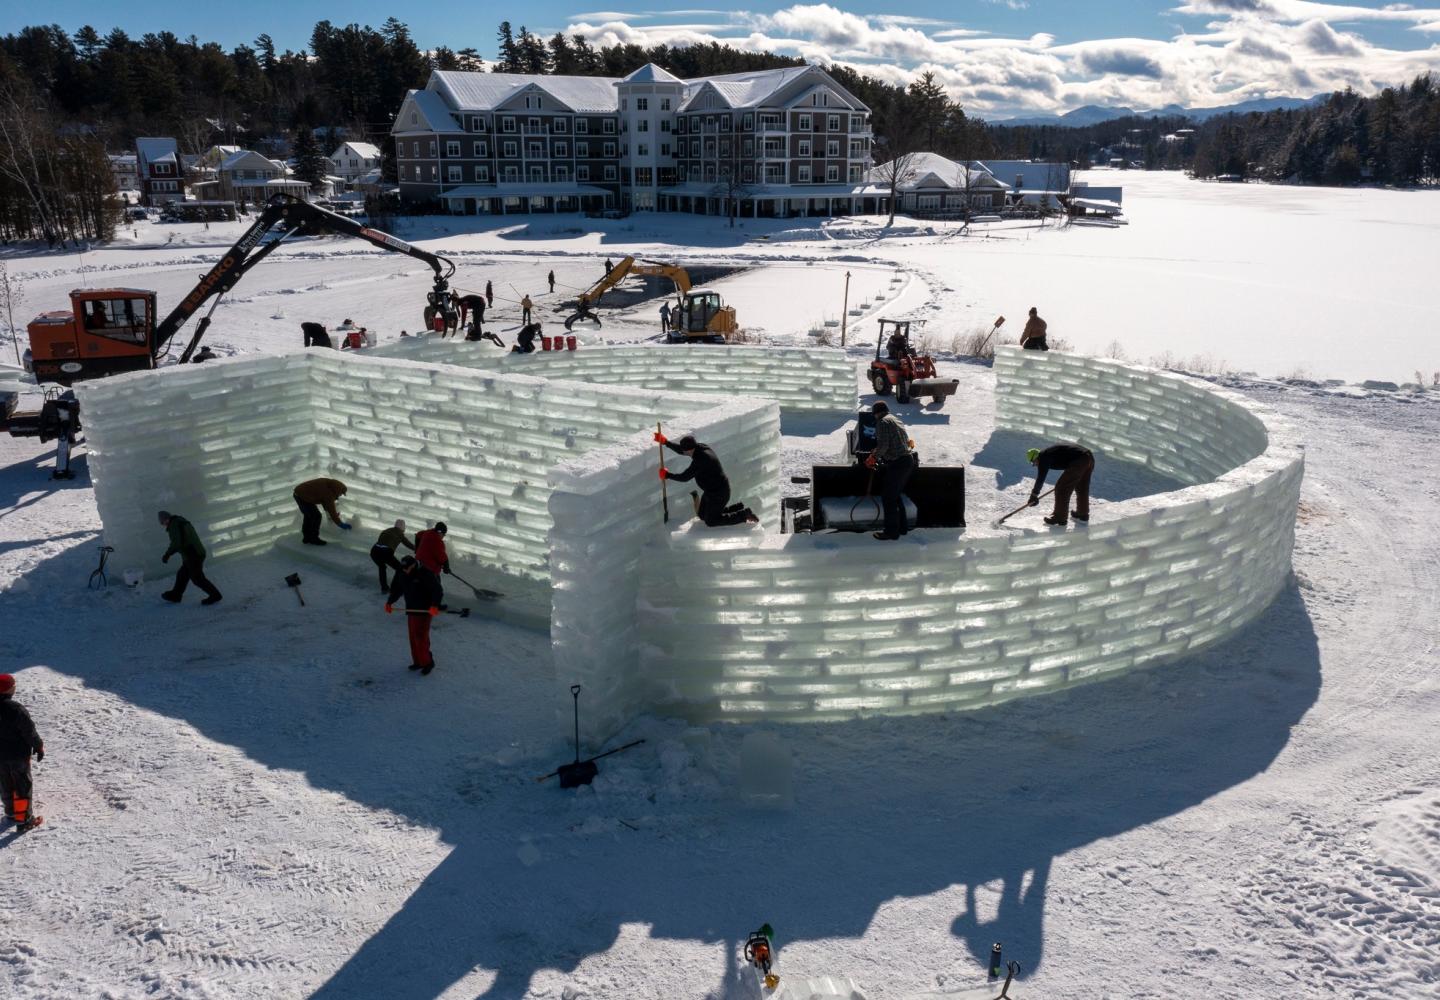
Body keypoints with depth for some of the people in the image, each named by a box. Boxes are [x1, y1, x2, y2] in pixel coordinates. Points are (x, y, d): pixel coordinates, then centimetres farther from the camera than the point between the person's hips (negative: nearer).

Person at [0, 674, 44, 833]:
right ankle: (23, 820, 8)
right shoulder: (16, 709, -26)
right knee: (23, 787, 4)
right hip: (18, 754, -6)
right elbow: (29, 731, -19)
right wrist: (39, 747, -4)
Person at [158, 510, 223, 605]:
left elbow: (176, 543, -26)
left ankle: (215, 595, 10)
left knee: (198, 578, 4)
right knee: (182, 575, 20)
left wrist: (167, 554, -18)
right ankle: (175, 596, 32)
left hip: (192, 557, -10)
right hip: (199, 552, 10)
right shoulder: (183, 522, 16)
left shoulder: (173, 525, -14)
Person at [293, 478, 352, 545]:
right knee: (316, 516, -6)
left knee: (309, 515, 20)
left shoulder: (326, 484, 4)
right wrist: (341, 524, -9)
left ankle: (307, 538, 28)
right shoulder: (329, 494, -22)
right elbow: (332, 510, -17)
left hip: (298, 492, 10)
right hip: (302, 496, -10)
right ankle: (313, 539, 2)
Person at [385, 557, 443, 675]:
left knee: (421, 636, -9)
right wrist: (389, 602, 9)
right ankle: (418, 661, 22)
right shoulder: (401, 574, 2)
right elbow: (396, 588, 17)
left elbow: (436, 589, -19)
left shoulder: (425, 573, -18)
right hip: (411, 609, 7)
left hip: (424, 610, -7)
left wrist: (434, 605, -30)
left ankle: (427, 662, 4)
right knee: (413, 637, 10)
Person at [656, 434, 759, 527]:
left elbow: (684, 477, -26)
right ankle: (738, 508, 21)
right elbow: (681, 451, 10)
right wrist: (665, 442, 7)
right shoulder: (701, 447, -5)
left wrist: (667, 475, -12)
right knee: (702, 515, 21)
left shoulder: (700, 460, -32)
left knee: (710, 521, 1)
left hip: (718, 494, -10)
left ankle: (744, 514, 3)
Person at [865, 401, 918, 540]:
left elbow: (883, 445, -17)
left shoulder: (883, 422, -7)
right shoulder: (896, 420, 20)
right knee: (896, 495, 20)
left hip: (897, 463, -9)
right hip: (909, 460, 9)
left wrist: (873, 458, -3)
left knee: (888, 497, -2)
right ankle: (903, 527, 24)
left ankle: (891, 532, 1)